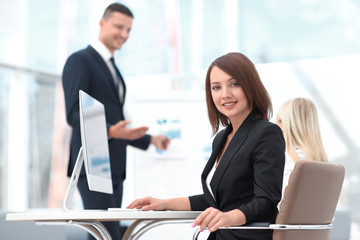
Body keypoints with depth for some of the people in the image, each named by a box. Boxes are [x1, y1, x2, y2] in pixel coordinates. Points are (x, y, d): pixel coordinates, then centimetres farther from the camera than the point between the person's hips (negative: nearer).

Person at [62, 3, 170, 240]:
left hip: (113, 168, 9)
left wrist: (151, 140, 19)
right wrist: (111, 131, -30)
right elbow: (74, 114, -17)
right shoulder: (80, 60, -5)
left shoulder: (112, 69, 23)